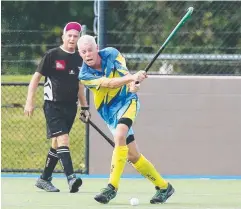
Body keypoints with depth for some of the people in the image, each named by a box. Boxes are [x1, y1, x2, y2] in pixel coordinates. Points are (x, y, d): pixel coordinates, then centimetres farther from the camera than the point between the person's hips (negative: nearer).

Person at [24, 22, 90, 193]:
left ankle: (44, 179, 22)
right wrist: (30, 102, -10)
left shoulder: (79, 59, 9)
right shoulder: (52, 55, -7)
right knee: (63, 139, -19)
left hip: (70, 107, 6)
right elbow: (36, 77, -3)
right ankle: (71, 178, -28)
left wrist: (85, 106, 17)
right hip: (53, 106, -6)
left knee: (57, 143, 11)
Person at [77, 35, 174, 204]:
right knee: (132, 155, 3)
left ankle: (112, 186, -30)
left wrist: (133, 84, -46)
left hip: (127, 101, -3)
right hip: (109, 112, 3)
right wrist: (132, 77, -43)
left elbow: (125, 72, -22)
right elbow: (109, 83, -25)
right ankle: (163, 186, 20)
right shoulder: (85, 75, -11)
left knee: (119, 136, -30)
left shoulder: (111, 54, -9)